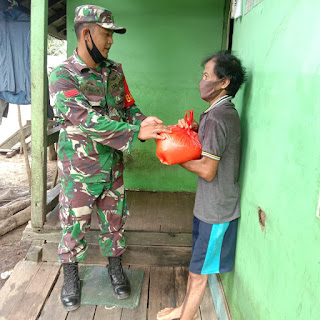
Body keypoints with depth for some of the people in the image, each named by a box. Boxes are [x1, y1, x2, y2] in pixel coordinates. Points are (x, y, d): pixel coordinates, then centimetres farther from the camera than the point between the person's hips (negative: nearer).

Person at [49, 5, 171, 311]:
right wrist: (136, 133, -31)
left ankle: (115, 267, 40)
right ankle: (71, 277, 36)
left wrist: (142, 121, -17)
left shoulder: (114, 71, 3)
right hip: (79, 169, -4)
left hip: (112, 165, 5)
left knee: (114, 219, 17)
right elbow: (88, 121, -27)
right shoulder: (62, 76, -16)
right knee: (74, 223, 12)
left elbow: (128, 107, 7)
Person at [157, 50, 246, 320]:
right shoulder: (227, 111, 7)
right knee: (197, 265, 23)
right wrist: (190, 126, 4)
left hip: (216, 209, -10)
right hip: (210, 204, 10)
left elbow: (207, 171, -25)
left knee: (199, 272, 6)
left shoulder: (216, 118, -23)